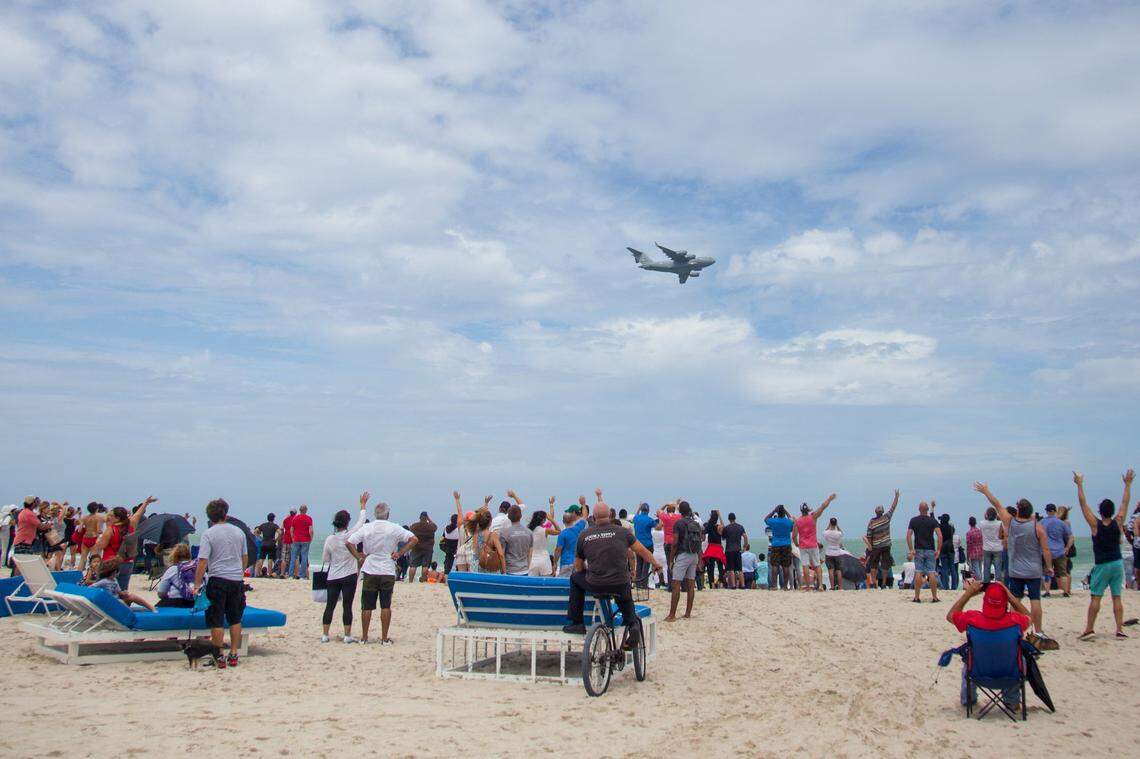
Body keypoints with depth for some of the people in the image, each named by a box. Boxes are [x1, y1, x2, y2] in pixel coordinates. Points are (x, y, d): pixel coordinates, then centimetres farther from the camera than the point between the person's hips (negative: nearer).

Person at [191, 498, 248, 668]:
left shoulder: (208, 534, -7)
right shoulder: (239, 532, 6)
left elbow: (203, 562, -13)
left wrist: (197, 585, -8)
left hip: (218, 580, -4)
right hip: (237, 580, 4)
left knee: (216, 621, 3)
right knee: (235, 619, 14)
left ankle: (219, 657, 5)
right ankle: (233, 655, 16)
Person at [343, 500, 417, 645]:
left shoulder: (366, 527, -2)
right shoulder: (394, 528, -4)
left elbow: (348, 542, -7)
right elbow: (414, 539, -7)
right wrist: (399, 553, -3)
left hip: (370, 571, 1)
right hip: (388, 572, -1)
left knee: (367, 606, 8)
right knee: (386, 606, 4)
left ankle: (364, 637, 14)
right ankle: (384, 638, 6)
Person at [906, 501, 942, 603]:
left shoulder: (913, 520, 2)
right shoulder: (933, 521, 0)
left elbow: (908, 535, -7)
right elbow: (940, 536, -9)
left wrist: (911, 549, -6)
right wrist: (938, 550, -5)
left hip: (918, 550, 0)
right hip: (930, 550, 0)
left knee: (918, 573, 1)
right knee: (932, 573, 2)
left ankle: (917, 597, 0)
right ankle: (934, 597, 3)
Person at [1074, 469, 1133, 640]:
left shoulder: (1095, 524, -11)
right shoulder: (1118, 523, -5)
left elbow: (1083, 503, -9)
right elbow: (1125, 502, 4)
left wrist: (1080, 485, -2)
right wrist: (1128, 484, 13)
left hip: (1101, 565, -3)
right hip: (1117, 563, 3)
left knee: (1095, 597, -1)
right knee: (1117, 597, 6)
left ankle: (1089, 629, -2)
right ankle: (1120, 629, 4)